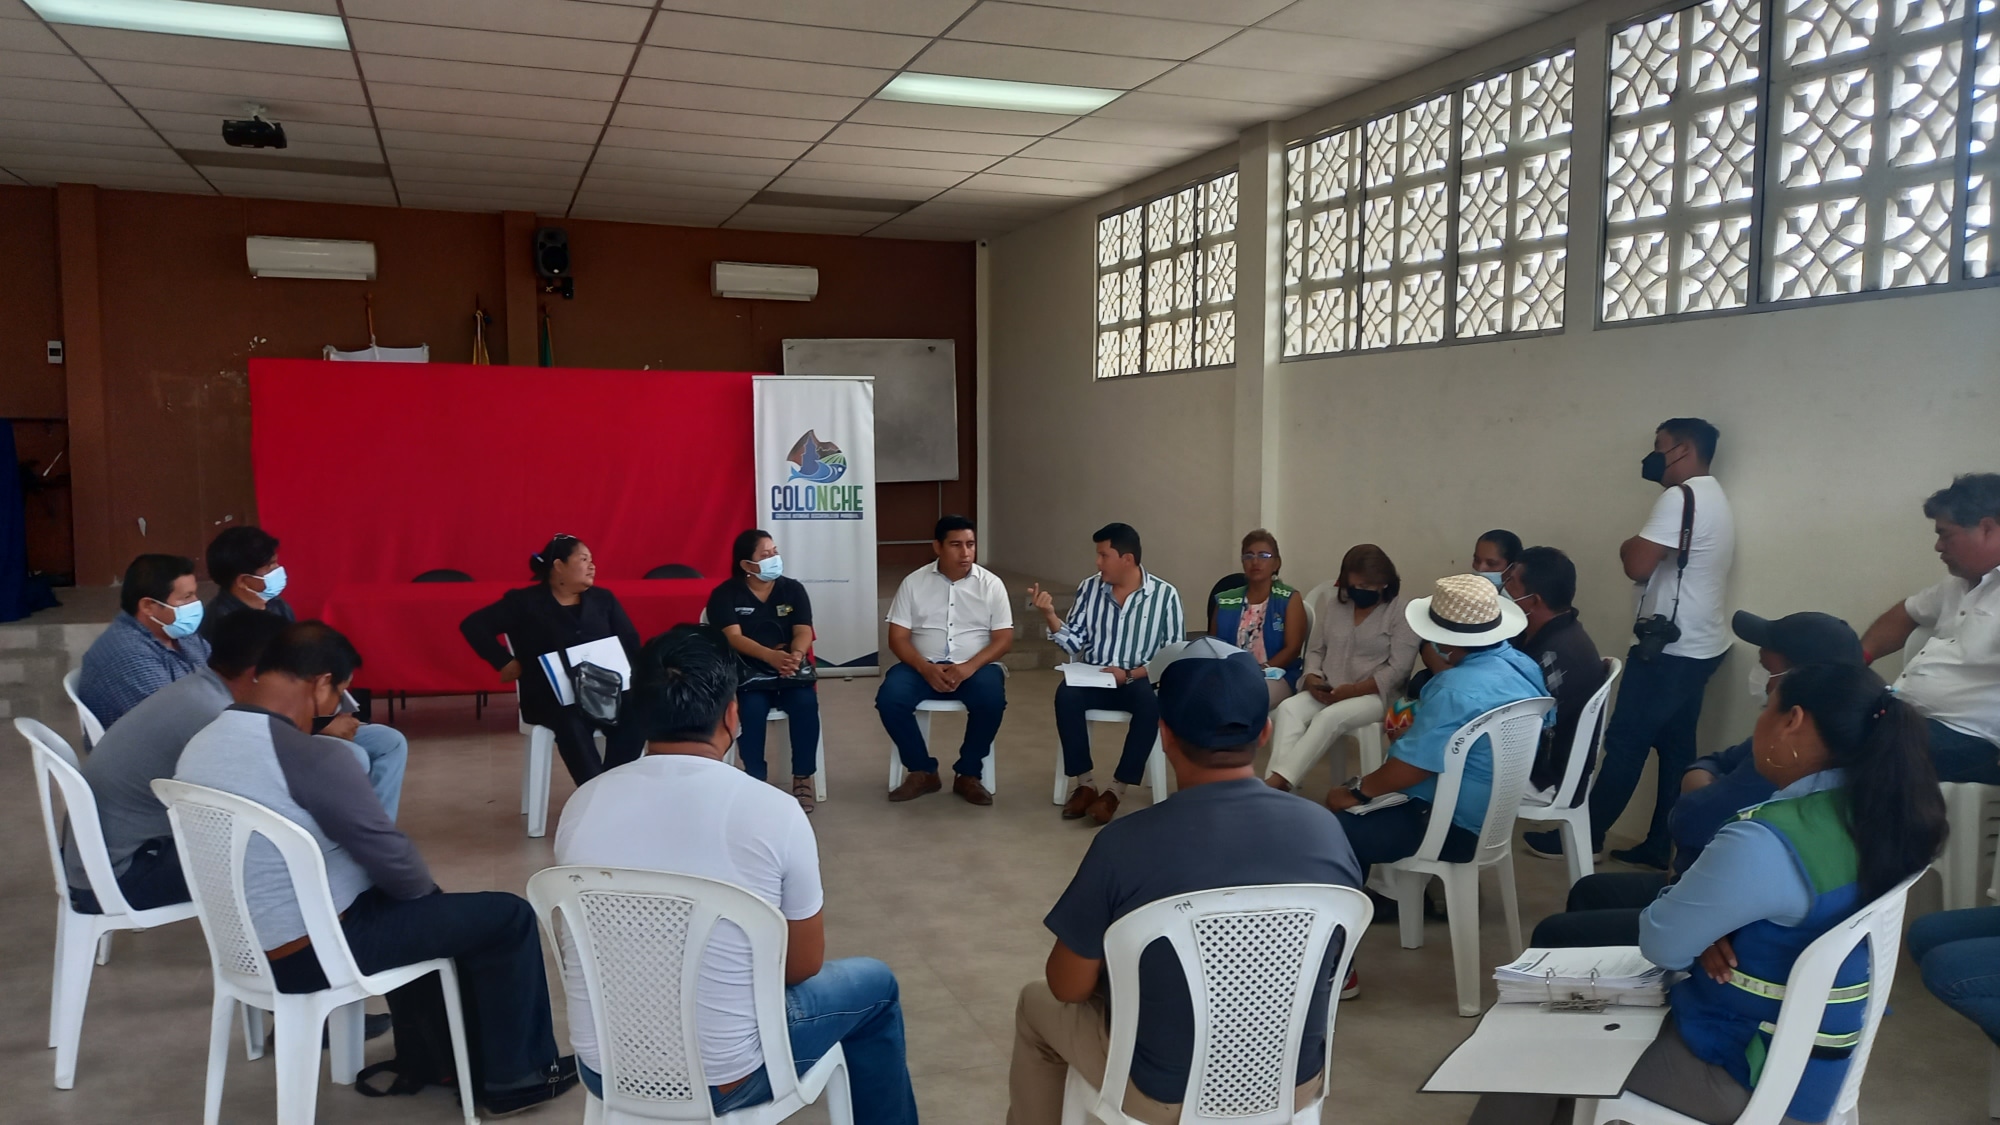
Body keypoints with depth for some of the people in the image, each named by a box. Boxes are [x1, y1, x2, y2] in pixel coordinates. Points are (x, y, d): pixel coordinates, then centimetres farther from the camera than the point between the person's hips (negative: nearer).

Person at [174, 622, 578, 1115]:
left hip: (244, 945, 9)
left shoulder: (198, 746, 0)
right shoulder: (312, 758, -27)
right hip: (312, 954, -9)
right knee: (509, 917, 0)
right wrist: (427, 888, 4)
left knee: (420, 906, 31)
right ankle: (512, 1078, 16)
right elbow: (397, 863, -20)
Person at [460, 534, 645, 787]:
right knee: (572, 724, -38)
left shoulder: (603, 599, 18)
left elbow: (630, 643, 13)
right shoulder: (525, 602, 7)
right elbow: (473, 625, 4)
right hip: (549, 695, -3)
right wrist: (505, 662, -6)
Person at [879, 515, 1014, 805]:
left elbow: (1004, 639, -3)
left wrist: (969, 667, -21)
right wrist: (926, 668, -20)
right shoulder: (914, 582, 3)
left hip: (975, 666, -1)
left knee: (991, 699, -33)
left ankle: (968, 774, -10)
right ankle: (923, 771, -7)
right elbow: (898, 638, -1)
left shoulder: (991, 584, 2)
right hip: (923, 665, 1)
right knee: (889, 698, -27)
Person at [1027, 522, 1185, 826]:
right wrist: (1049, 614, -12)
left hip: (1141, 681, -2)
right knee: (1066, 695, -30)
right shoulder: (1089, 588, 4)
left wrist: (1130, 675, -19)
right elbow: (1075, 643, 4)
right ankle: (1084, 784, -17)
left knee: (1151, 703, -36)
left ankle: (1115, 790, -24)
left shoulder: (1165, 594, -6)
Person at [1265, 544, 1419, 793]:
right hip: (1329, 691, 5)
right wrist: (1312, 678, -8)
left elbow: (1398, 670, -12)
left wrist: (1354, 690, -20)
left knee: (1329, 718, -34)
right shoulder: (1332, 603, 10)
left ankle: (1280, 780, -39)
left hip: (1375, 694, -5)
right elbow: (1315, 650, 13)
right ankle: (1272, 784, -39)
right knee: (1287, 709, -26)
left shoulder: (1400, 612, -6)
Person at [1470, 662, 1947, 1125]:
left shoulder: (1766, 843, -32)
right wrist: (1709, 927, -6)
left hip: (1755, 1071, -8)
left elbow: (1661, 943, -19)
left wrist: (1690, 903, 0)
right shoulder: (1872, 810, -4)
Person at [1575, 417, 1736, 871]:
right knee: (1676, 746, 11)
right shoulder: (1714, 498, 16)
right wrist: (1642, 548, 7)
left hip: (1669, 648, -10)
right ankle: (1660, 845, 17)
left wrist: (1629, 546, -4)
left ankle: (1586, 834, 8)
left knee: (1625, 742, -1)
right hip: (1698, 645, 10)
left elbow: (1637, 565, -22)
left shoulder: (1681, 497, -17)